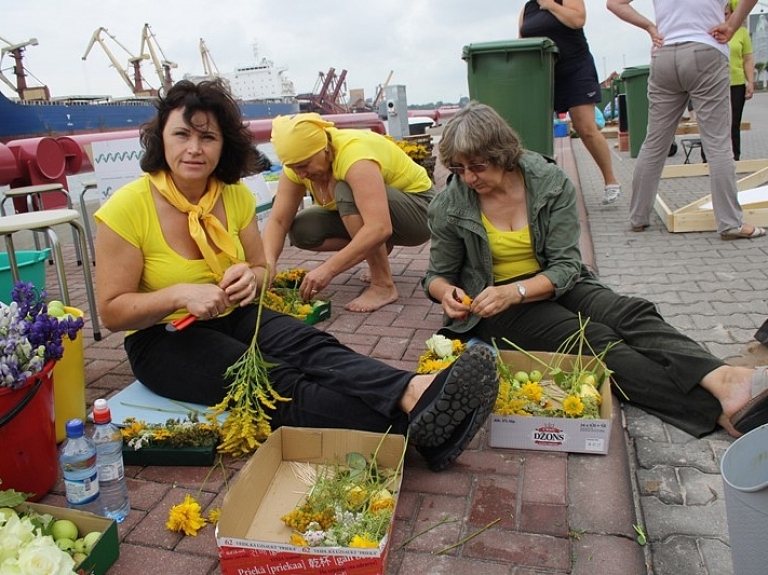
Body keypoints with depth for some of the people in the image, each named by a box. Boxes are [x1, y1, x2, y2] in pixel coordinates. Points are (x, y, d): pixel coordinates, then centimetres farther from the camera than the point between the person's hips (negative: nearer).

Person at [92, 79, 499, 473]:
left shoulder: (235, 195, -2)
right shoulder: (126, 208, -15)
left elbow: (261, 268, 7)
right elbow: (111, 311, -13)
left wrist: (249, 277, -18)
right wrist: (180, 295, -29)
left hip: (232, 317, 5)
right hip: (162, 339, -5)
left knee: (310, 346, -27)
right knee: (274, 380, -31)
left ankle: (416, 392, -49)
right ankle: (415, 428, -49)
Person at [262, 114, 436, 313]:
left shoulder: (354, 154, -33)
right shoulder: (298, 162, -12)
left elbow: (379, 228, -44)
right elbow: (278, 221, -16)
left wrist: (328, 269, -46)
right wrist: (268, 263, -34)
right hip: (364, 217, 7)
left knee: (346, 192, -34)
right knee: (301, 229, -13)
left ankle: (383, 286, -24)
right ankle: (376, 252, 4)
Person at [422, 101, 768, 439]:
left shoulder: (549, 181, -9)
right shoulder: (450, 205, -9)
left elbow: (566, 266, -11)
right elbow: (438, 274, 3)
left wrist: (515, 291, -28)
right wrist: (446, 292, -22)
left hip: (552, 285, 3)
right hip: (494, 308, -3)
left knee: (630, 314, -25)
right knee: (594, 339, -27)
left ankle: (723, 381, -42)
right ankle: (718, 410, -38)